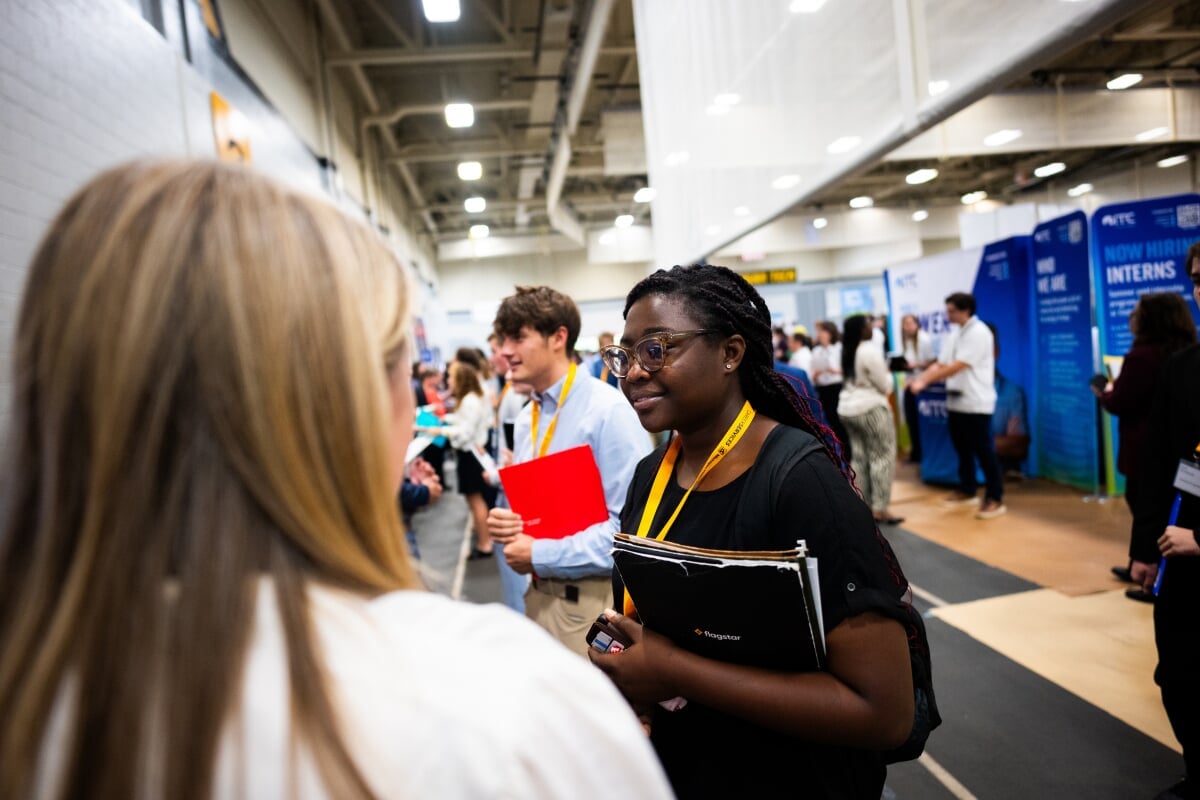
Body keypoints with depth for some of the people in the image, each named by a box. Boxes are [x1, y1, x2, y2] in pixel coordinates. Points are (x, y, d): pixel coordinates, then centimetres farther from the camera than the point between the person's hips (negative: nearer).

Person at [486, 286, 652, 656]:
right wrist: (504, 522, -4)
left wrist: (540, 555, -18)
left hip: (594, 602, -7)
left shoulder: (609, 412, -18)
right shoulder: (526, 418, 7)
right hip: (540, 593, 7)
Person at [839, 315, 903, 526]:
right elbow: (884, 386, -11)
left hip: (848, 408, 8)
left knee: (859, 458, 10)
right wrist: (887, 374, 8)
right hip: (870, 408, -8)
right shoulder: (870, 350, -17)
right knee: (882, 456, -2)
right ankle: (880, 509, -3)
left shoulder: (847, 351, 8)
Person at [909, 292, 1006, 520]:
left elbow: (956, 367, -21)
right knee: (962, 449, 16)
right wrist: (919, 379, -9)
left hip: (976, 403, -8)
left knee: (984, 451, -3)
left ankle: (995, 498, 5)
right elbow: (940, 364, 9)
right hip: (956, 401, 8)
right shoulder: (954, 334, 12)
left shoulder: (979, 333, -15)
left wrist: (925, 382, -21)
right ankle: (967, 490, 28)